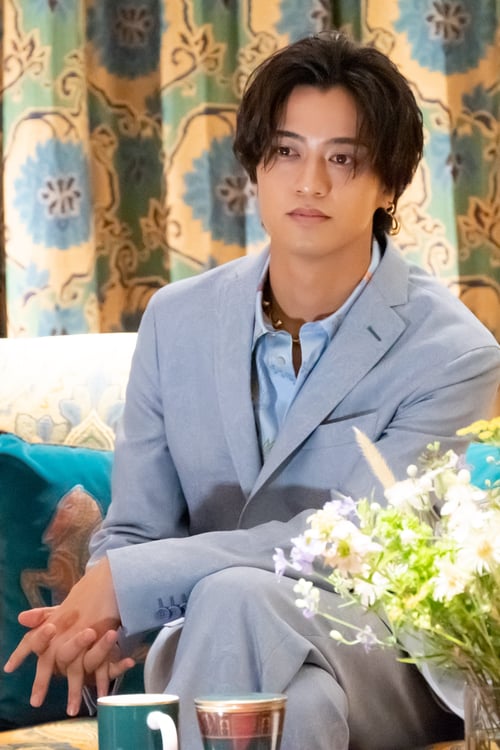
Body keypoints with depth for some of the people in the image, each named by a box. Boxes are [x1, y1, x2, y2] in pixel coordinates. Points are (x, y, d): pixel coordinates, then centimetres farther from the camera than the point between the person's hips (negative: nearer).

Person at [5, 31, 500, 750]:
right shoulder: (176, 320, 6)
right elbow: (133, 532, 7)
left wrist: (126, 582, -25)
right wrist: (95, 620, -19)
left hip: (389, 661, -2)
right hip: (223, 642, 2)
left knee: (233, 596, -35)